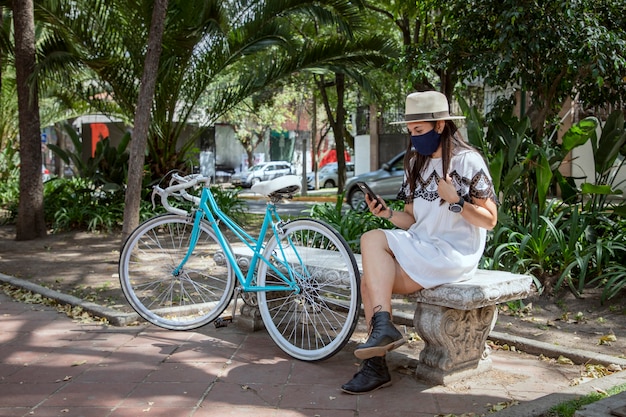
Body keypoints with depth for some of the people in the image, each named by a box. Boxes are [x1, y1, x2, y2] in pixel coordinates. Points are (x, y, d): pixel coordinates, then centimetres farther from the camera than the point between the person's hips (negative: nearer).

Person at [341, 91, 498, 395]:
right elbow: (411, 220, 12)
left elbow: (489, 220, -7)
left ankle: (383, 327, -20)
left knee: (372, 240, -22)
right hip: (420, 250, 7)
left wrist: (455, 201, -20)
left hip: (453, 256, -7)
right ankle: (375, 366, -12)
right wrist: (387, 213, -8)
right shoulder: (416, 163, 14)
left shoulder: (468, 161, -6)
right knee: (370, 280, -17)